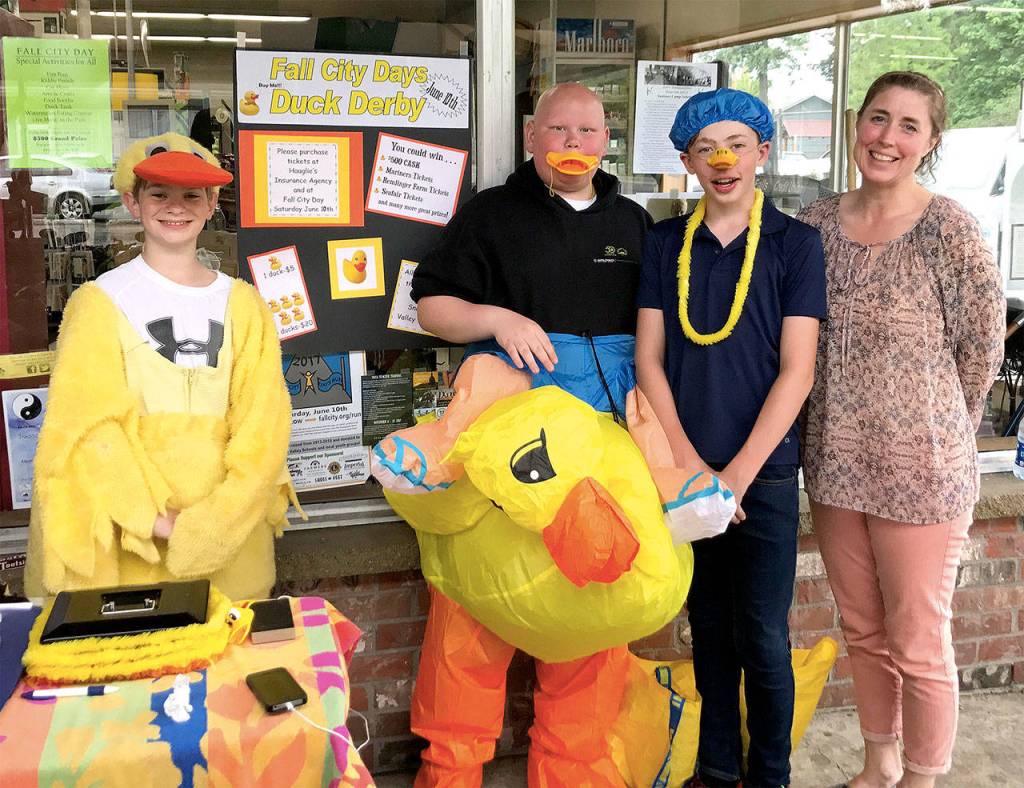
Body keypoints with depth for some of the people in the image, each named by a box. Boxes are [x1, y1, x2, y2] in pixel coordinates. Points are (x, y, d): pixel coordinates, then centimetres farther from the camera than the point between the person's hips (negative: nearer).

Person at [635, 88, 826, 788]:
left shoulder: (795, 243, -1)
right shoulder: (666, 243, 7)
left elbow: (796, 371, -7)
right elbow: (649, 359, 3)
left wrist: (737, 474, -13)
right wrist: (689, 465, -7)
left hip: (764, 472, -3)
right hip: (686, 469, 3)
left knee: (761, 637, 2)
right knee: (708, 626, 13)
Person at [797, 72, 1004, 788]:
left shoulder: (950, 230, -12)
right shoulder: (818, 223, 4)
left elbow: (982, 350, -5)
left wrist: (934, 431, 4)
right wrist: (844, 418, 11)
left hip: (921, 471, -5)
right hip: (835, 462, 5)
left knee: (918, 647, 7)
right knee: (863, 632, 19)